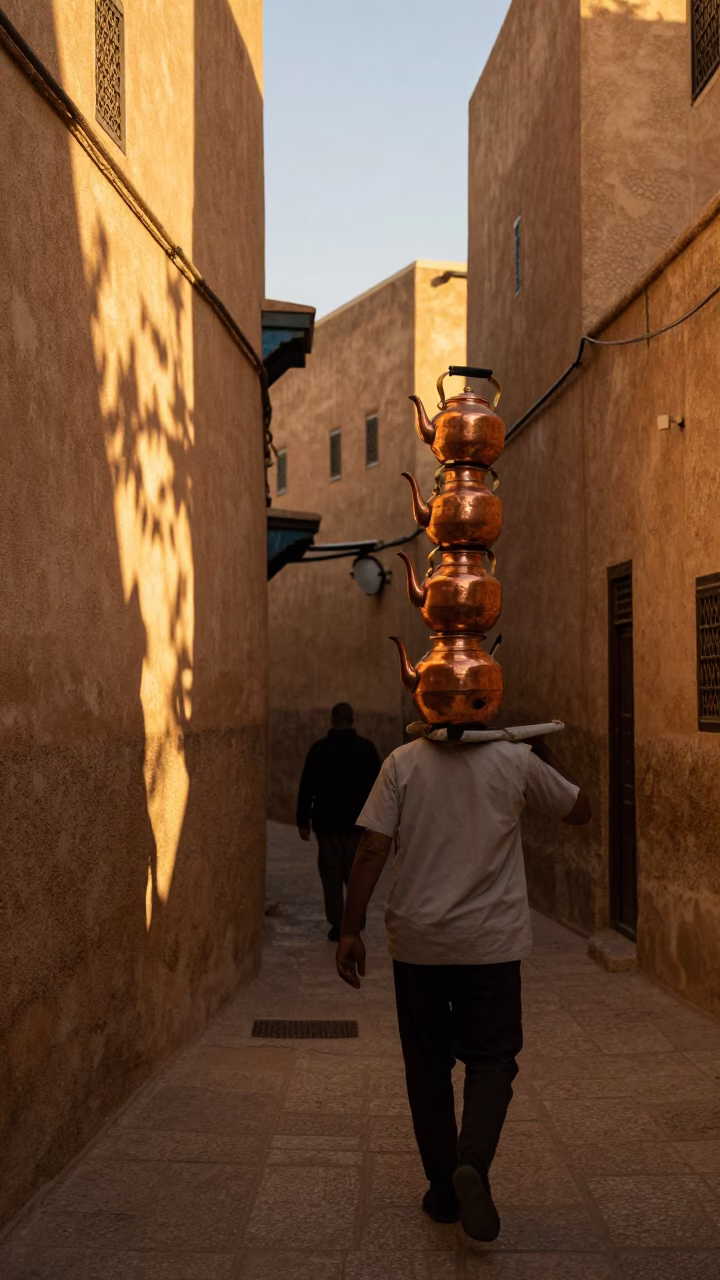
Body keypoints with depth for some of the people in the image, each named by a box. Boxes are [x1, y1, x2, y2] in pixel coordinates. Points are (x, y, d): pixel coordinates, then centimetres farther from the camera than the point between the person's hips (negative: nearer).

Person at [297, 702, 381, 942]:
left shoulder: (319, 749, -5)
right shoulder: (366, 747, -2)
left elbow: (306, 788, -5)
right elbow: (377, 785, 2)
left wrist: (303, 820, 2)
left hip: (327, 822, -1)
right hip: (358, 822, 1)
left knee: (331, 872, 5)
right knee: (355, 870, 17)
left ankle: (337, 924, 5)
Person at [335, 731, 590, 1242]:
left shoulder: (403, 763, -7)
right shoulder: (517, 761, -6)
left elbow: (372, 850, -11)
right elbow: (579, 810, 9)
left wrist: (350, 930, -5)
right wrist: (545, 750, 15)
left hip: (417, 941, 1)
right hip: (492, 941, 0)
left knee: (428, 1064, 14)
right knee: (492, 1058, 11)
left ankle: (444, 1188, 23)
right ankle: (473, 1162, -12)